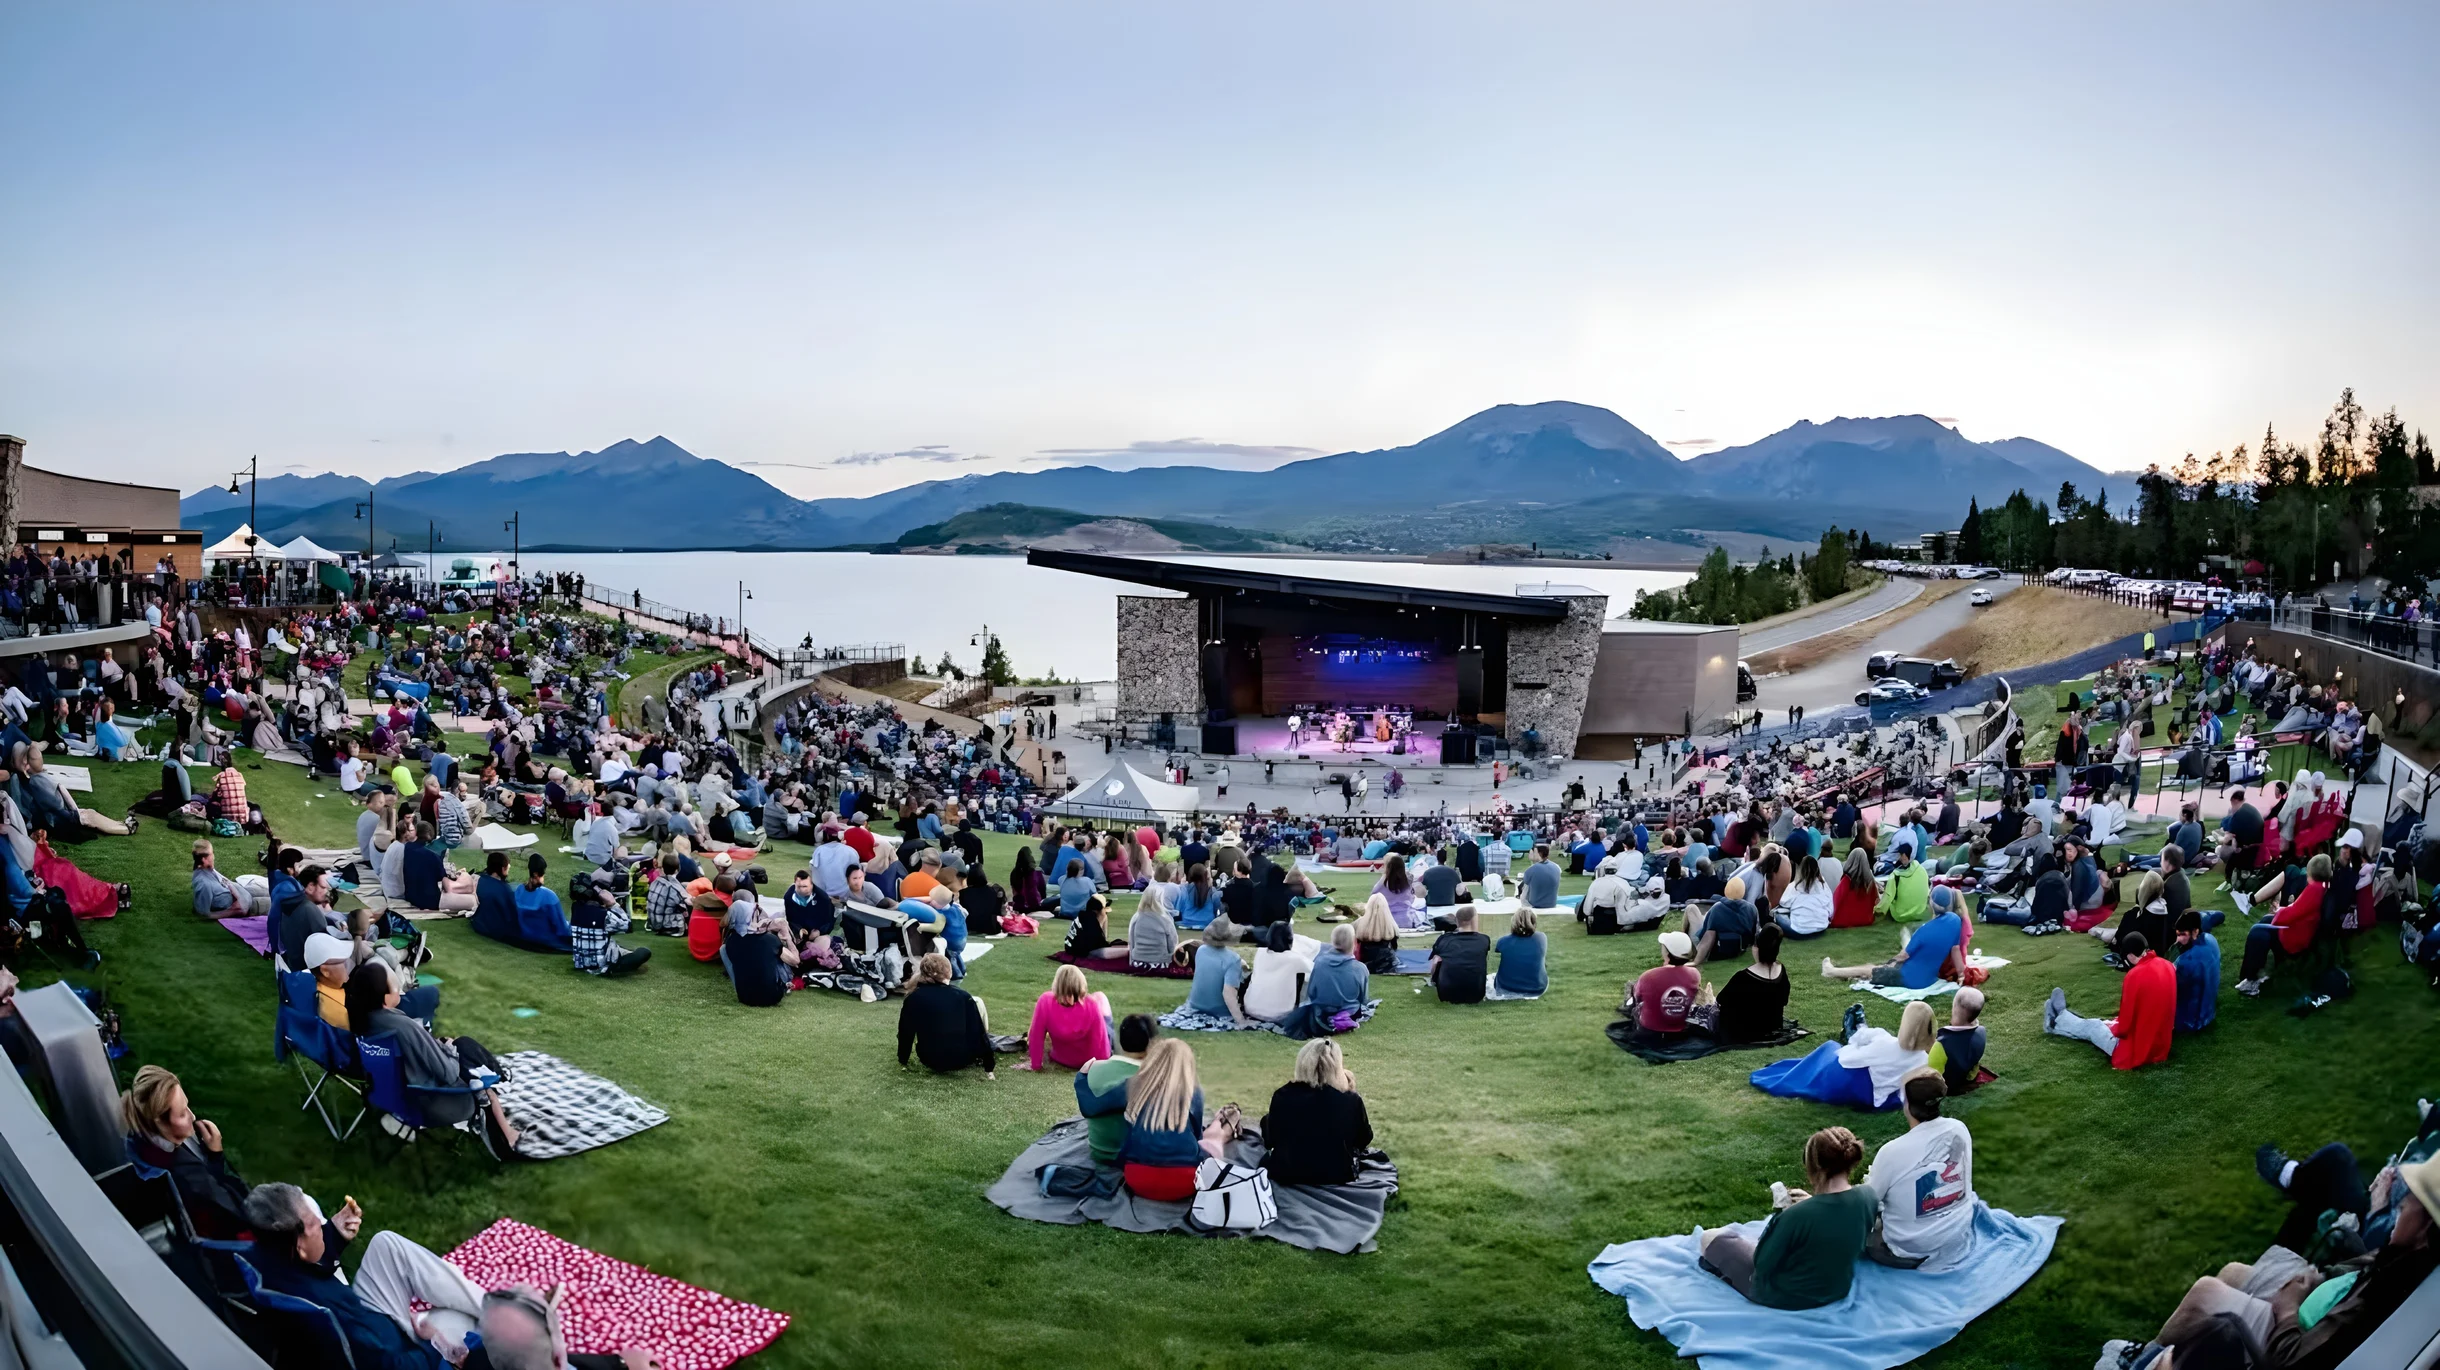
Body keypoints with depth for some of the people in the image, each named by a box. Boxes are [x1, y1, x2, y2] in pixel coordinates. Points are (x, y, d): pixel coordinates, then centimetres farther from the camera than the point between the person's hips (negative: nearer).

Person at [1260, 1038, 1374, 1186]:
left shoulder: (1282, 1095, -14)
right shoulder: (1351, 1099, -16)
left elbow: (1269, 1142, -1)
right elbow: (1364, 1140, 1)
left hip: (1286, 1174, -1)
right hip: (1337, 1175, 1)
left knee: (1267, 1119, 25)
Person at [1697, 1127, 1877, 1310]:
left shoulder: (1798, 1215, -36)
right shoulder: (1870, 1198, -17)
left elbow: (1762, 1264, -20)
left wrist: (1779, 1213, -14)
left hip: (1786, 1297, -6)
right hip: (1838, 1290, 6)